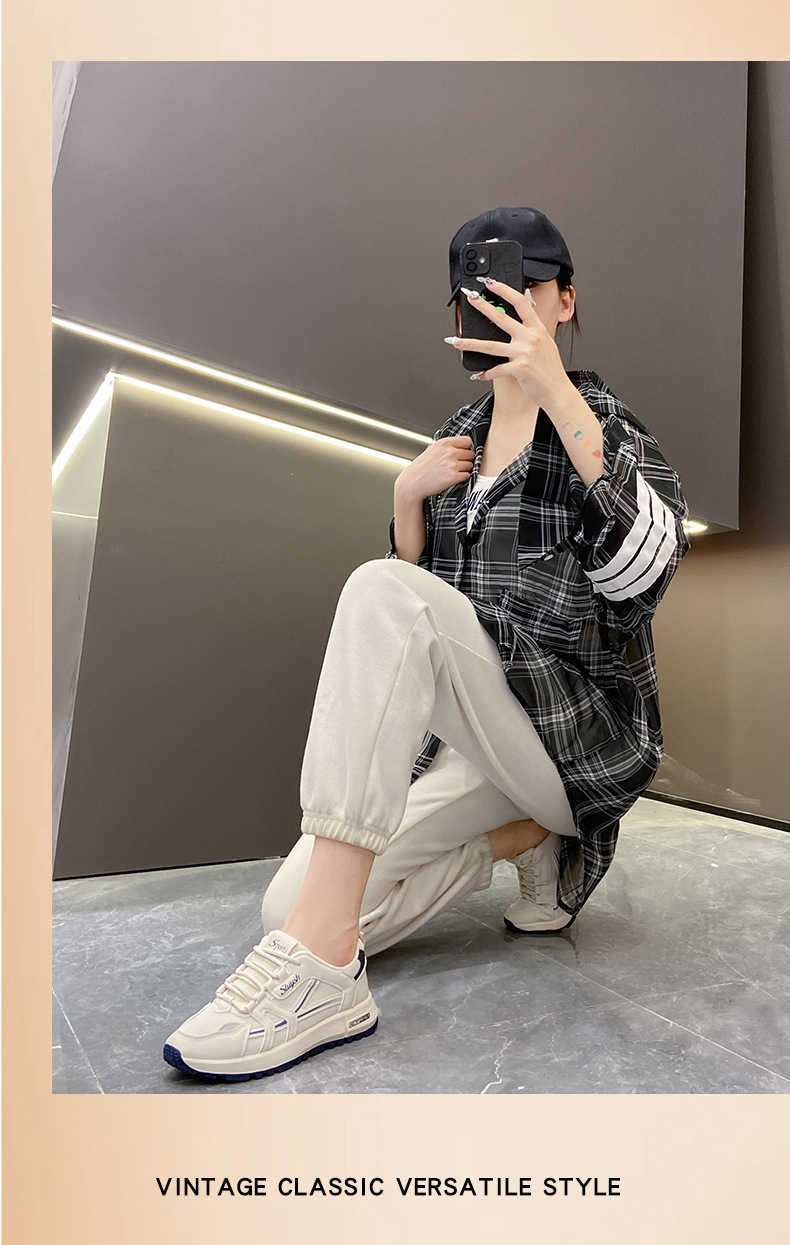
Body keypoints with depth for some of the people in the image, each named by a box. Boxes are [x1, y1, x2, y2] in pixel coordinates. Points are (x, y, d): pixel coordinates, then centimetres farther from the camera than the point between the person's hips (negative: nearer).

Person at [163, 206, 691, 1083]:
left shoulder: (607, 426, -2)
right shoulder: (460, 432, 15)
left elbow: (646, 572, -23)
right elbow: (424, 581, 14)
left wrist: (557, 393, -30)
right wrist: (409, 494, -3)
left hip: (584, 734, -5)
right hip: (476, 740, 6)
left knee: (382, 592, -31)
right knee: (292, 908, -11)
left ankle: (323, 973, -29)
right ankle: (530, 836, 7)